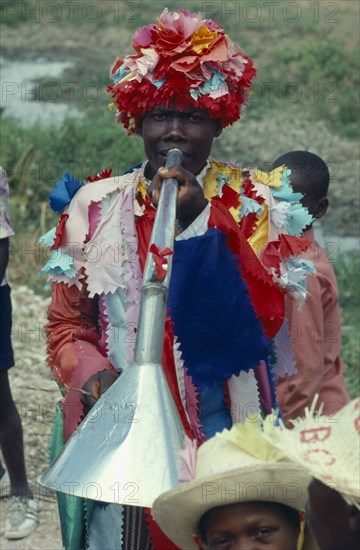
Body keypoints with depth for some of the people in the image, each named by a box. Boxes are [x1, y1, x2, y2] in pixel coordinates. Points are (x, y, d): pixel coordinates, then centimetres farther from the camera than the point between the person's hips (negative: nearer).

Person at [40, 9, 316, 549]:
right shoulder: (95, 206, 5)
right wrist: (90, 373, -13)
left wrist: (200, 223, -22)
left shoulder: (250, 204, 0)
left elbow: (262, 321, -13)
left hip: (218, 435, -1)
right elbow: (67, 324, 9)